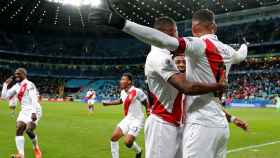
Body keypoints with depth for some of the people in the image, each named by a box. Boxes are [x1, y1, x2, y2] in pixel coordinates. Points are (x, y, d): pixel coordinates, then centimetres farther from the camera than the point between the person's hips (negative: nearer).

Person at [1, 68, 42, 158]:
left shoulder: (29, 85, -10)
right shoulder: (16, 86, 15)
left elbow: (34, 99, -20)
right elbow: (4, 96, 19)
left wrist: (33, 112, -30)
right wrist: (5, 84, 11)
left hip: (33, 110, -7)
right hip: (24, 110, 8)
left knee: (28, 129, -21)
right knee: (19, 130, -9)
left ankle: (36, 148, 8)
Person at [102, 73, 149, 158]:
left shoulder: (137, 91, -18)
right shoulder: (123, 92, 5)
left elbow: (147, 103, -11)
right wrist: (108, 103, 26)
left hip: (137, 120, -7)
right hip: (127, 119, 7)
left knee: (128, 142, -16)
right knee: (114, 137, -1)